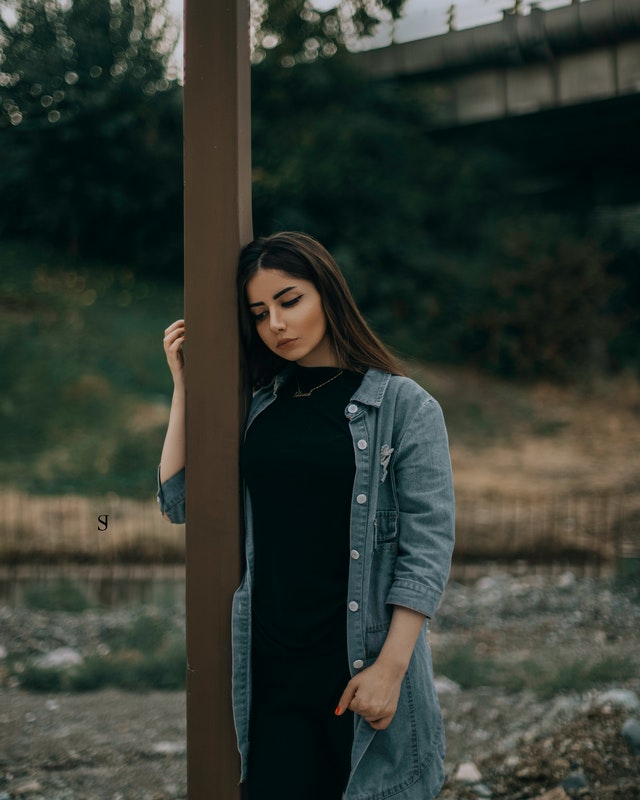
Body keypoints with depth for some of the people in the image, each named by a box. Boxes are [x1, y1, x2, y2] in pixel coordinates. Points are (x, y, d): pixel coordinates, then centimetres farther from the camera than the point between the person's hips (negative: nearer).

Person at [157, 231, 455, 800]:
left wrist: (391, 667, -14)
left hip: (361, 666, -3)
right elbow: (180, 501, 10)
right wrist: (183, 384, 6)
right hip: (270, 668, 4)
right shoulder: (259, 409, 10)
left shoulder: (405, 407, -4)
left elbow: (428, 544, -8)